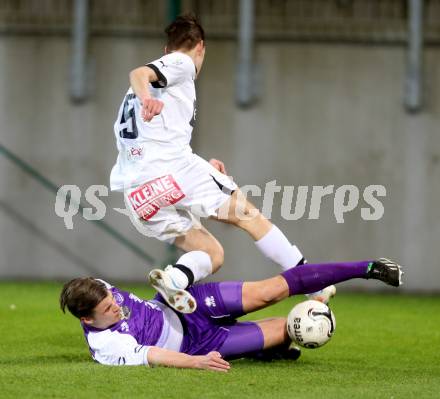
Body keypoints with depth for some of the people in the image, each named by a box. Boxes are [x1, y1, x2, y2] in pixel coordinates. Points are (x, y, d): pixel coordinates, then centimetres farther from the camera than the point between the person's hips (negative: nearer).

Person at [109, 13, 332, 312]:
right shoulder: (182, 63, 8)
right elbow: (139, 74, -14)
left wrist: (201, 166, 42)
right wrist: (146, 98, -37)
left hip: (136, 195, 7)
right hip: (172, 170, -7)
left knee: (212, 255, 9)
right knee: (248, 215, 9)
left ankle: (175, 277, -22)